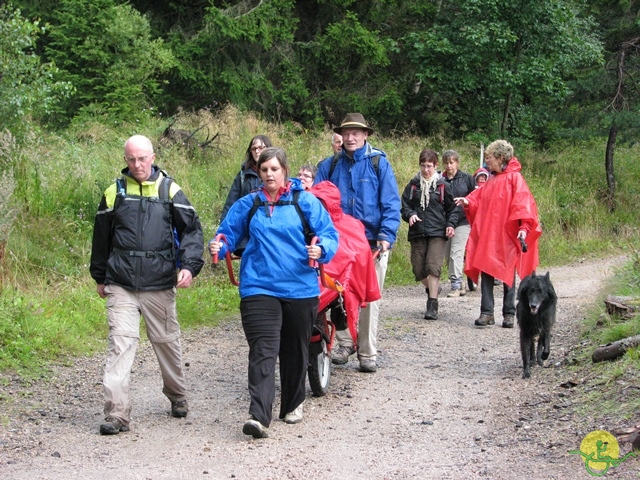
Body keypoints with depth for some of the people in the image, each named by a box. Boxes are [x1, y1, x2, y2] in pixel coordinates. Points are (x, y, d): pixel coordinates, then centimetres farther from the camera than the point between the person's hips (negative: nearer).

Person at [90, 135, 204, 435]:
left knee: (167, 342, 12)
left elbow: (192, 228, 3)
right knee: (121, 343, -10)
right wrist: (100, 277, 20)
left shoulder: (169, 190, 3)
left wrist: (189, 265, -12)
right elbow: (101, 238, 15)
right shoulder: (115, 193, 5)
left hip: (160, 285, 0)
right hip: (120, 285, 0)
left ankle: (178, 396, 34)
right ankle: (117, 413, -12)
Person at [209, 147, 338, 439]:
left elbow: (329, 234, 0)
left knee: (295, 350, 15)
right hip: (259, 288, -1)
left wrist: (321, 250, -21)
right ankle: (259, 417, -22)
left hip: (300, 288, 1)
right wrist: (219, 247, -9)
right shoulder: (248, 205, 7)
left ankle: (293, 404, 35)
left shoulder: (305, 202, 2)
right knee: (263, 350, -13)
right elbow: (229, 232, 13)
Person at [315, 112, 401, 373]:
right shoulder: (330, 165, 6)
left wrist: (386, 235, -15)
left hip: (372, 242, -2)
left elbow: (391, 203, -5)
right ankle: (345, 342, 19)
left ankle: (368, 353, 12)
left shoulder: (378, 162, -1)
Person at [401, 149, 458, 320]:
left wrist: (451, 224, -5)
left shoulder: (443, 186, 4)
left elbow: (452, 208, 10)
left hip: (438, 233, -3)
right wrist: (410, 214, -12)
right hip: (417, 233, 3)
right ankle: (431, 289, 35)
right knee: (418, 269, 3)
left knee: (433, 266, -16)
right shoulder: (413, 185, 8)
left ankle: (432, 305, -12)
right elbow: (405, 205, 9)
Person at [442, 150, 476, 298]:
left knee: (456, 254, -11)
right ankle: (461, 284, 19)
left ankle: (456, 286, -9)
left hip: (462, 221, -3)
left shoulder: (466, 178, 0)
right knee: (447, 256, 7)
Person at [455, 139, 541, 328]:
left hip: (506, 237, -6)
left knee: (508, 276, 3)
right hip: (487, 236, 6)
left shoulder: (514, 178, -5)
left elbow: (523, 205, -13)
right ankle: (487, 313, 4)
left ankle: (509, 314, 10)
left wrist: (523, 228, -23)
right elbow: (480, 199, 17)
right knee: (486, 273, 1)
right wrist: (468, 201, -5)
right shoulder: (491, 180, 15)